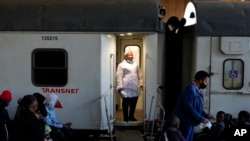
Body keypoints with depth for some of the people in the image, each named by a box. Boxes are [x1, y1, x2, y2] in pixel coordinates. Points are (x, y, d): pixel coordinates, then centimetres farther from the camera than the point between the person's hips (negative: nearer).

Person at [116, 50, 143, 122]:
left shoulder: (135, 64, 14)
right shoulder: (121, 65, -5)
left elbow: (139, 75, 19)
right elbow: (119, 76, -10)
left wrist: (141, 83, 13)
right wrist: (120, 87, -16)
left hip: (135, 88, 6)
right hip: (126, 88, -5)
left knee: (133, 102, 11)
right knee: (126, 103, 1)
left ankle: (131, 116, 25)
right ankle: (126, 117, 11)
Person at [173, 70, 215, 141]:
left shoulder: (197, 90, 12)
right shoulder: (190, 89, -18)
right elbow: (189, 107, -26)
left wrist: (207, 115, 9)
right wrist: (201, 119, -20)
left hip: (190, 121, 10)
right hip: (185, 121, -10)